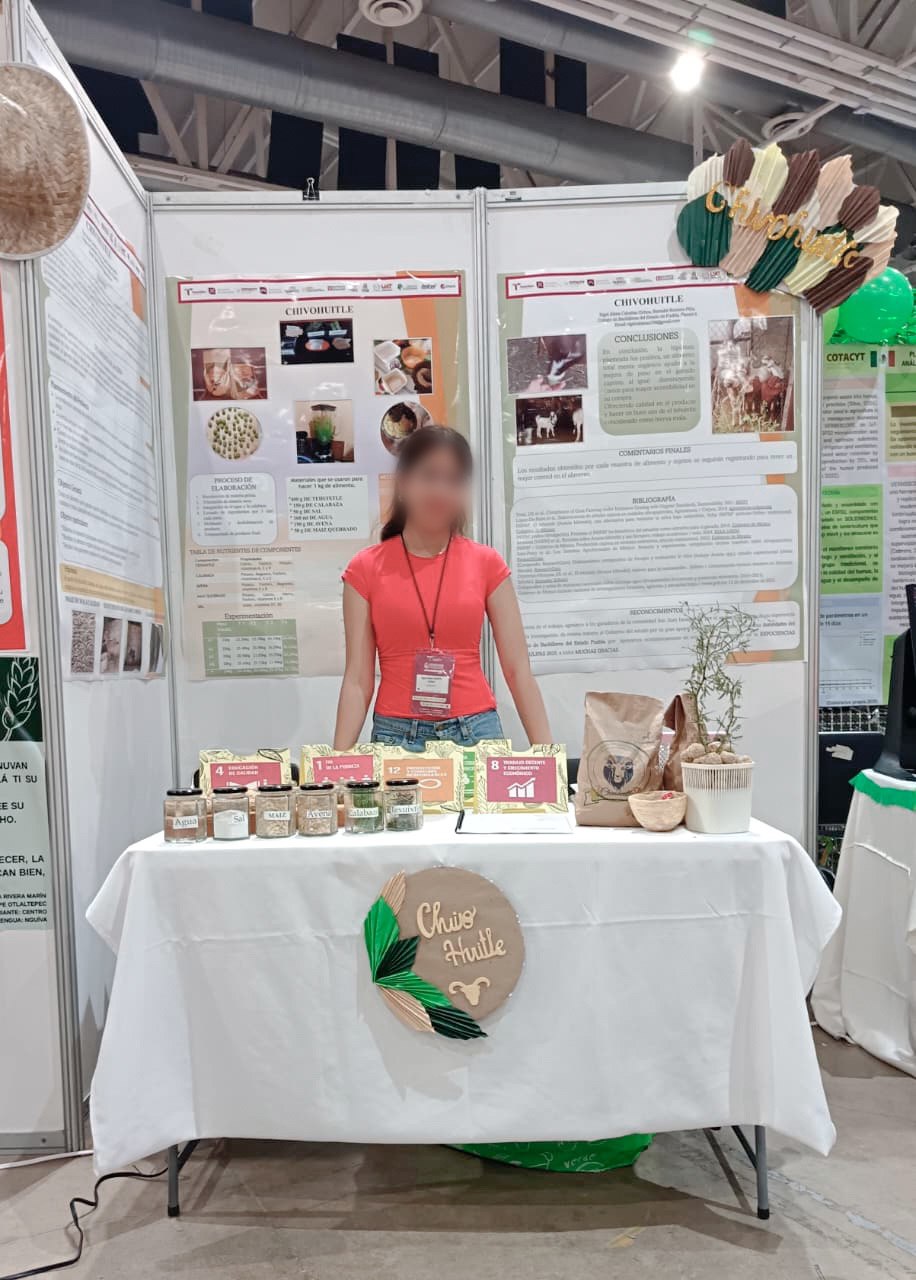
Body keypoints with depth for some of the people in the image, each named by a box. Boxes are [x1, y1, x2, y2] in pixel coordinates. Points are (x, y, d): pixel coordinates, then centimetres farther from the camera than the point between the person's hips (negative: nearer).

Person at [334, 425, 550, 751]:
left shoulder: (487, 564, 1)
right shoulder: (366, 568, 0)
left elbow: (518, 668, -1)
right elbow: (358, 679, -2)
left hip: (476, 731, 1)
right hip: (396, 734, 0)